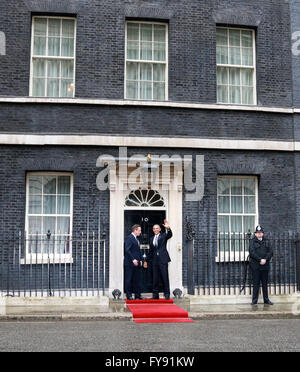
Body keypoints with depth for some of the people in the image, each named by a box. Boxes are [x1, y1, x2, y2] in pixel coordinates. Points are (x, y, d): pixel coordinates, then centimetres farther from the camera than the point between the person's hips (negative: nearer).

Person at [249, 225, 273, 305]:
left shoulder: (266, 242, 13)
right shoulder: (252, 242, 2)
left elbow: (270, 252, 4)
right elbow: (252, 253, -8)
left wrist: (265, 259, -13)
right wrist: (260, 260, -17)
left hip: (265, 265, 3)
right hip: (255, 266, -3)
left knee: (265, 283, 8)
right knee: (256, 283, 0)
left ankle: (266, 299, 16)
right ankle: (254, 300, 5)